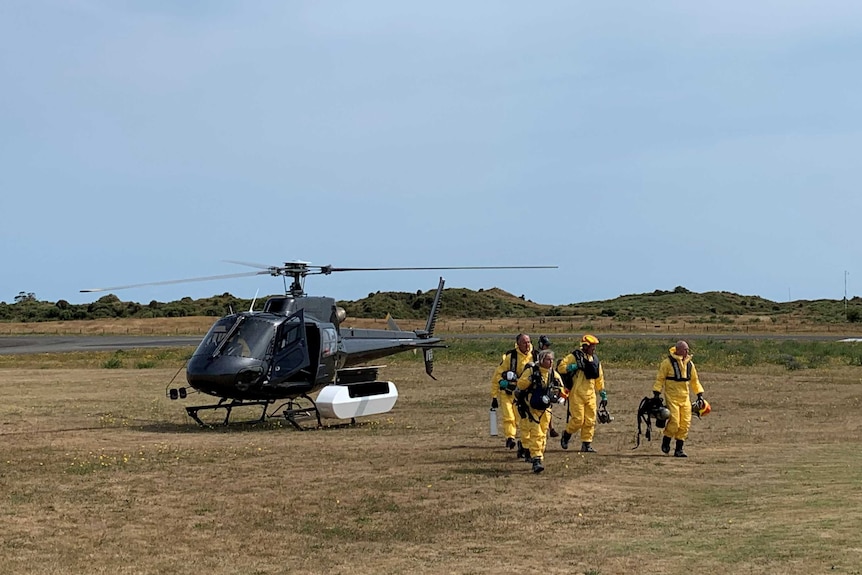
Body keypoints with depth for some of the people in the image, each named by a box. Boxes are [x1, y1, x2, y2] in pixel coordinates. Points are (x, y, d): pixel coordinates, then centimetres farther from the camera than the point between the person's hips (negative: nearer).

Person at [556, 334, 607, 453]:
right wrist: (575, 366, -22)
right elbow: (561, 367, -11)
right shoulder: (574, 356, -5)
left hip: (590, 394, 6)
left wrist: (603, 395, 19)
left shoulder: (595, 359, 13)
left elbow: (599, 378, 20)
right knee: (578, 419, -7)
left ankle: (586, 444, 10)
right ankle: (566, 435, 19)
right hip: (576, 394, -6)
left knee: (590, 421, 2)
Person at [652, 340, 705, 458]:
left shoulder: (689, 364, 10)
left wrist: (700, 394, 14)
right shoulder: (668, 362, -7)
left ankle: (679, 449, 8)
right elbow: (660, 379, -3)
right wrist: (656, 394, -9)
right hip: (672, 397, -5)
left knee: (685, 423, 0)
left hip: (685, 398, 5)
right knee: (674, 422, -13)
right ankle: (665, 443, 12)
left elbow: (695, 380, 20)